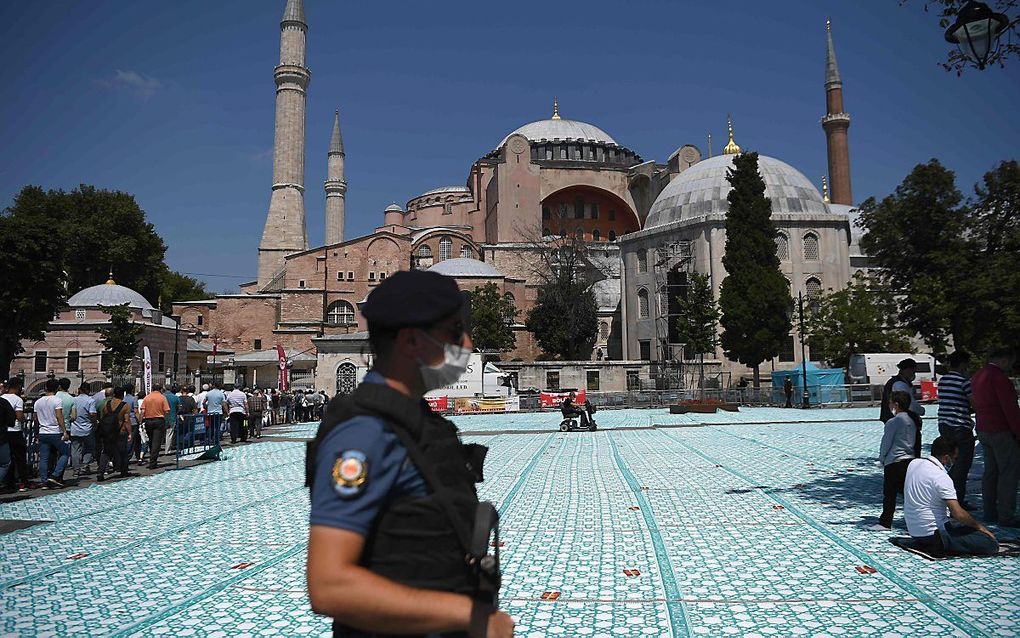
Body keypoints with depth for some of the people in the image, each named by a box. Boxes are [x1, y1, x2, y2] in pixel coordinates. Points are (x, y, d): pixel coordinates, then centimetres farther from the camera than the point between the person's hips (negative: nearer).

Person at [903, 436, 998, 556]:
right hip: (933, 536, -9)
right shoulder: (941, 478, -22)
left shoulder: (914, 463, 3)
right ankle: (940, 548, -5)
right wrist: (979, 526, -4)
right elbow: (958, 514, -22)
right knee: (991, 544, -7)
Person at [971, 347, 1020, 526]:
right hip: (1001, 431, -9)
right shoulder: (999, 378, -16)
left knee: (990, 471, 14)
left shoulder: (978, 376, 14)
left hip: (983, 430, 9)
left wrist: (981, 427, 19)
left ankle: (990, 513, 18)